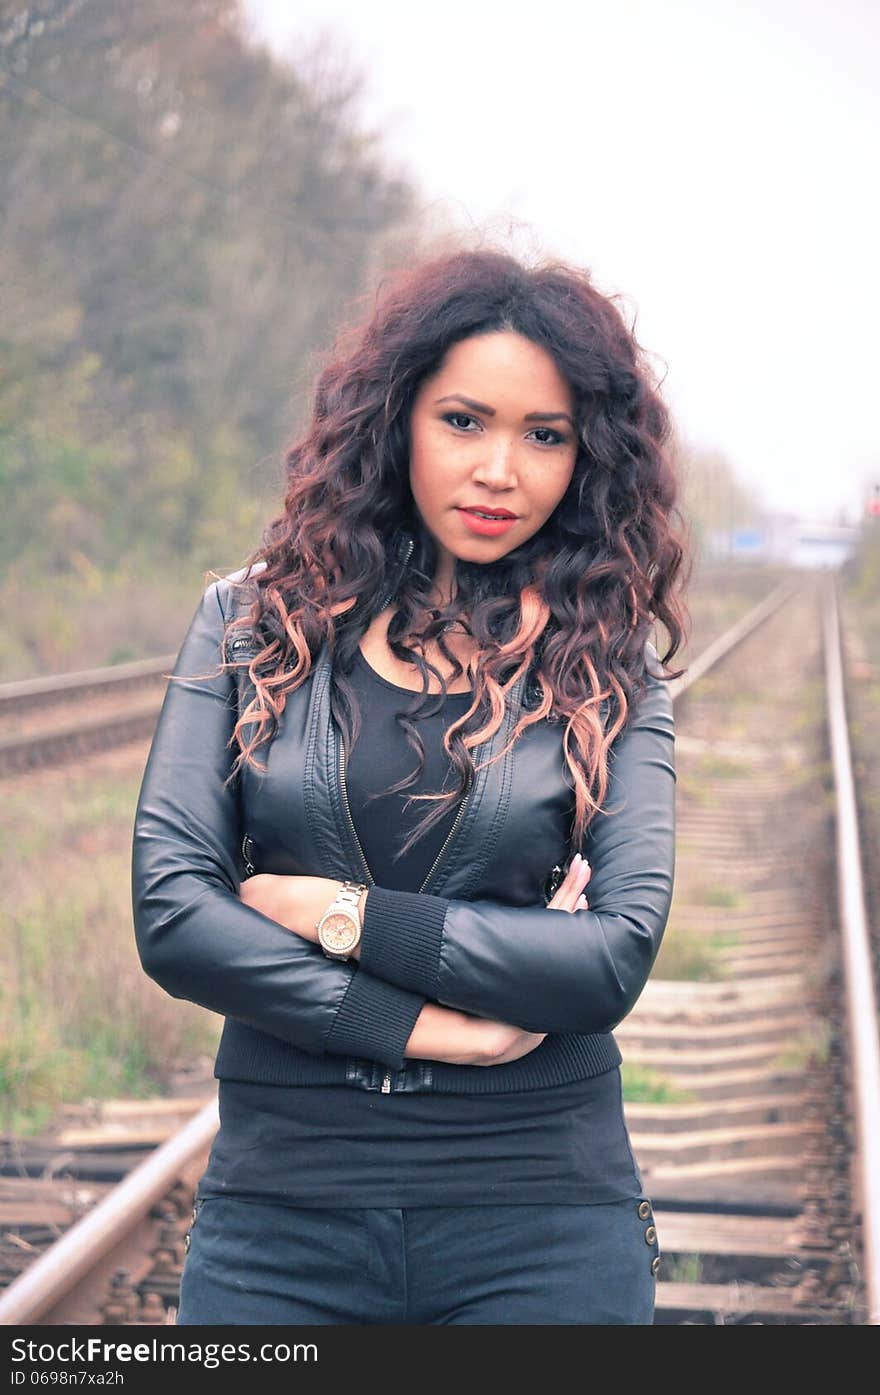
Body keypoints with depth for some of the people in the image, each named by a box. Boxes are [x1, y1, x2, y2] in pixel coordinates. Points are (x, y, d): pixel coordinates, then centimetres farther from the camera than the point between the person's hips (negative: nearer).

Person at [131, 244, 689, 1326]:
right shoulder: (254, 620, 3)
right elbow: (169, 908, -6)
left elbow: (617, 954, -9)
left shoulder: (606, 665, 1)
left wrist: (343, 915, -11)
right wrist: (417, 1027, -11)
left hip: (544, 1232, 0)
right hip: (279, 1210, 1)